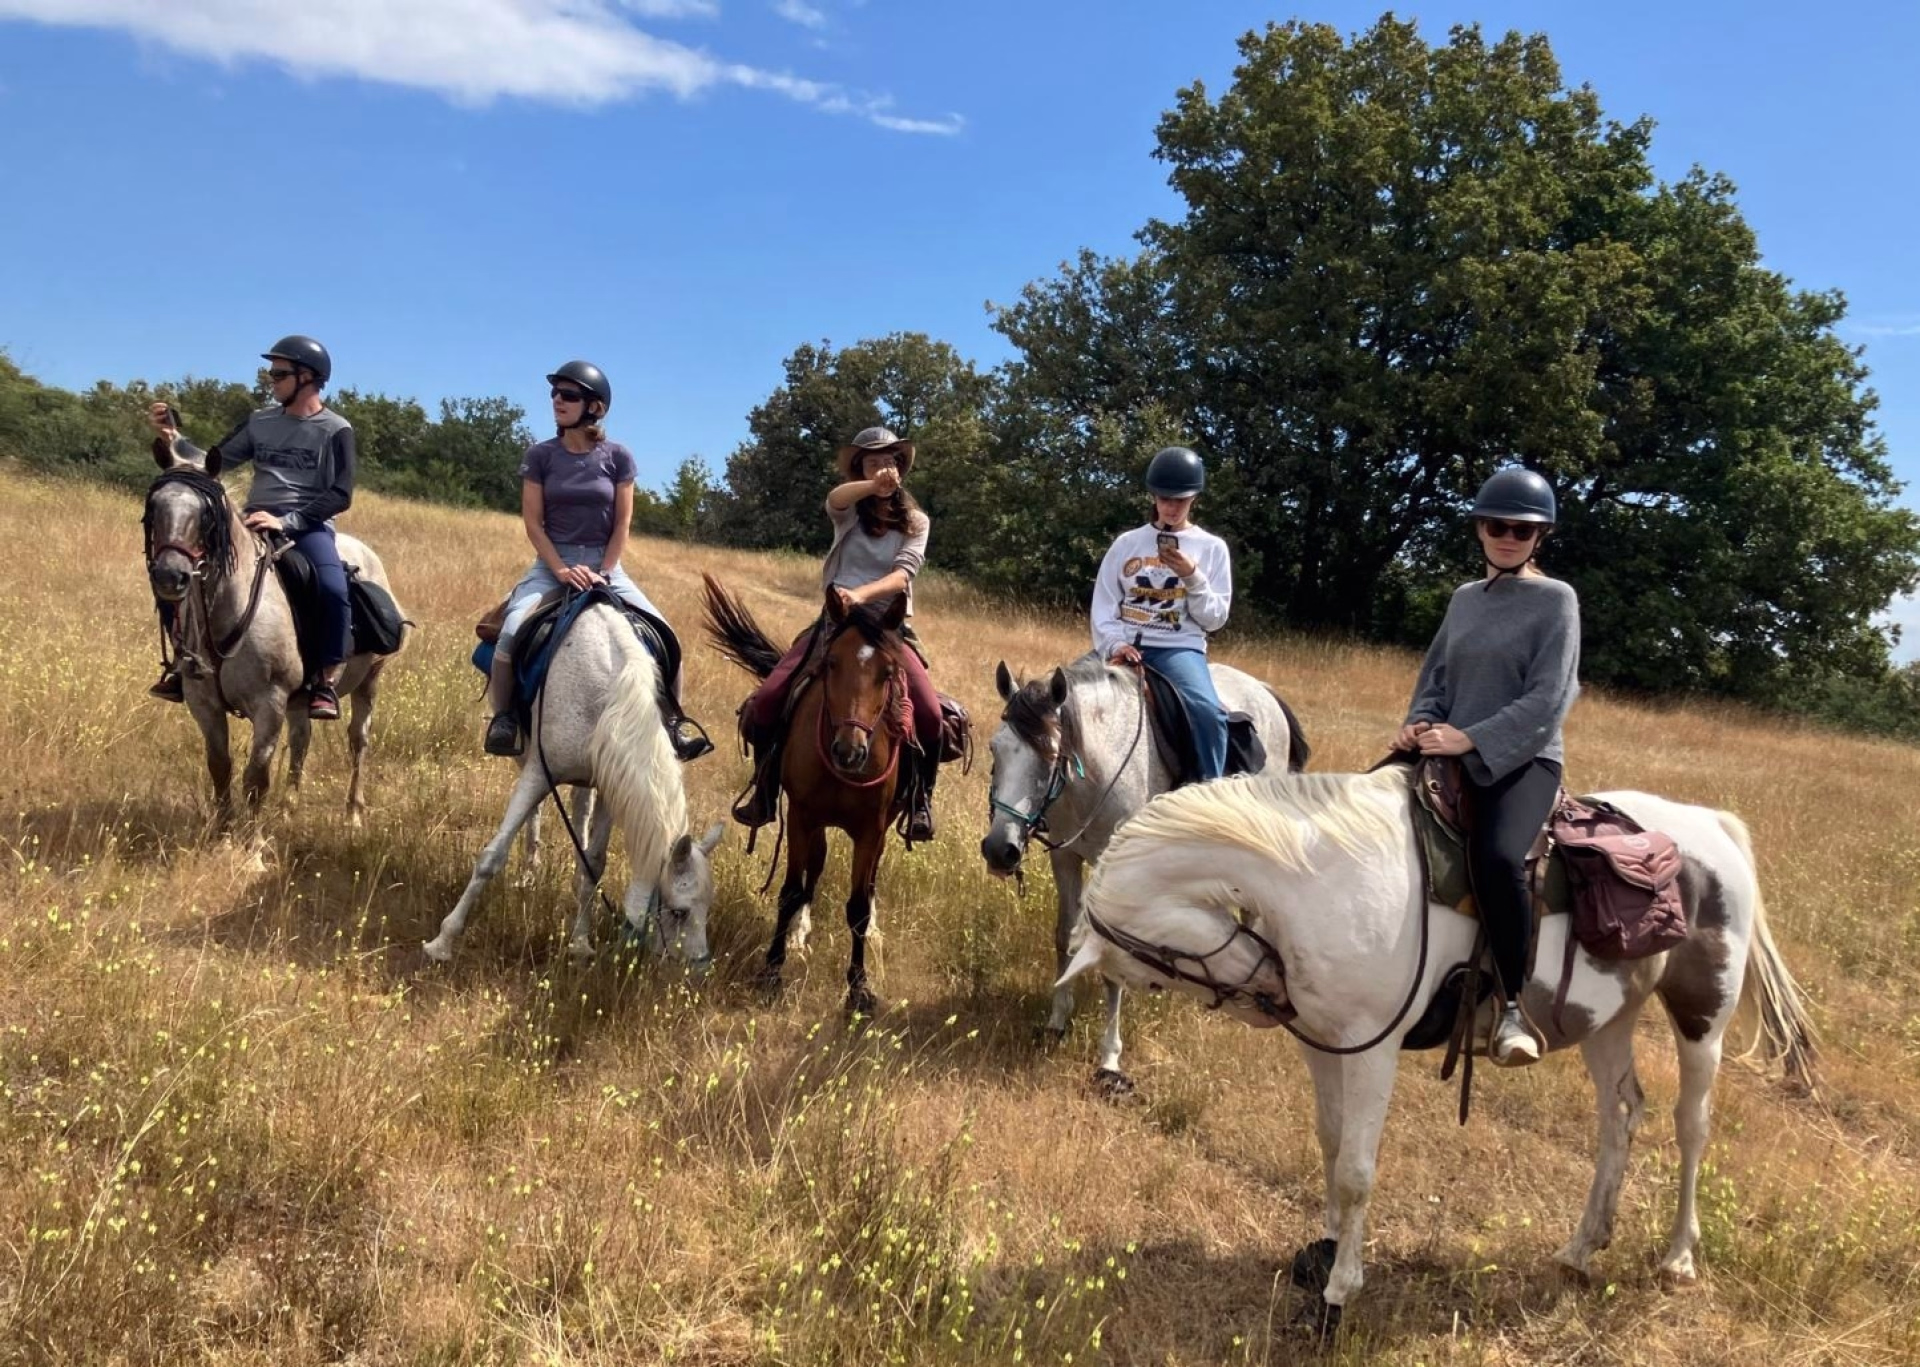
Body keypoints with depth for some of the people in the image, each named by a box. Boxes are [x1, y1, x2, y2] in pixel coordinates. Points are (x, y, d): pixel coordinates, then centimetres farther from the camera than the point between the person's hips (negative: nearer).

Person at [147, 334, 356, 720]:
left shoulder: (335, 431, -2)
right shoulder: (260, 421, 13)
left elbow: (341, 496, -10)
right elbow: (212, 462, 15)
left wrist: (287, 521, -21)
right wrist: (173, 438, -2)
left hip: (308, 526, -5)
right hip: (254, 524, 5)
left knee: (333, 590, -35)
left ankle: (325, 681, -18)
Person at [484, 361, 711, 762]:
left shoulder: (617, 457, -1)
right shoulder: (540, 455, 0)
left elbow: (622, 523, -1)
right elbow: (532, 521, -3)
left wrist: (602, 574, -11)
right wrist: (561, 569, -16)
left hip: (604, 563, 1)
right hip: (552, 562, 0)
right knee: (512, 632, -27)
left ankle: (673, 719, 5)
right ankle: (503, 717, -7)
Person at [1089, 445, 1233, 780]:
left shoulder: (1212, 548, 8)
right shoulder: (1126, 543, 11)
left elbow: (1215, 619, 4)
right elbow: (1103, 605, 7)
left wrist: (1192, 577, -11)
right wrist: (1115, 644, -12)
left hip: (1179, 649, -2)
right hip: (1126, 648, 2)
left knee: (1208, 712, -31)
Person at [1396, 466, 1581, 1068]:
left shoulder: (1556, 600, -2)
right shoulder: (1465, 598, 15)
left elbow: (1546, 700, -11)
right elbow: (1435, 675, 16)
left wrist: (1470, 738, -21)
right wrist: (1421, 723, -6)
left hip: (1522, 760, -6)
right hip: (1453, 756, 6)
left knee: (1495, 855, -35)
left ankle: (1512, 1006, -21)